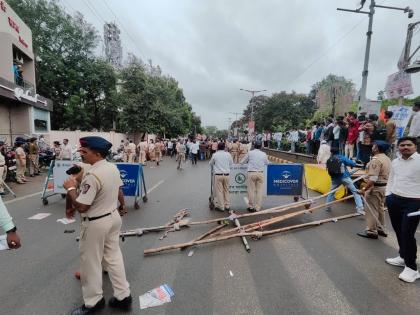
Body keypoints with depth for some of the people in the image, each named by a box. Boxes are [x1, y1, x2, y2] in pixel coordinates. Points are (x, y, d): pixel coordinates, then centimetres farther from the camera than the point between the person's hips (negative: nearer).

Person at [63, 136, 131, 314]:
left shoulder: (92, 176, -27)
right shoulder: (113, 168, -1)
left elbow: (81, 207, -24)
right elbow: (119, 192, 12)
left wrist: (70, 188, -9)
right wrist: (122, 206, 30)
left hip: (95, 224, -8)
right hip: (114, 217, 8)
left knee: (91, 262, 13)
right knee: (114, 256, 18)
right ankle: (123, 296, 31)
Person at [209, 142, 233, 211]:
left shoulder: (215, 155, -5)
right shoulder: (228, 154, 0)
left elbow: (211, 163, 10)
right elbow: (231, 164, 8)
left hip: (218, 175, -3)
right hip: (226, 175, 3)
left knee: (219, 191, 6)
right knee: (226, 190, 15)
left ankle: (221, 206, 11)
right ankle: (227, 206, 22)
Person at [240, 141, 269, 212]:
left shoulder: (250, 153, 2)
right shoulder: (263, 154, 8)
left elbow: (242, 162, 8)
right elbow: (267, 163, 22)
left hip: (251, 173, -2)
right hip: (260, 173, 2)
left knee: (251, 190, 5)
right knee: (259, 190, 7)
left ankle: (251, 207, 12)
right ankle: (257, 207, 11)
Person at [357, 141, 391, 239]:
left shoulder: (376, 159, -20)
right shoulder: (387, 159, 12)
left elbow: (373, 178, -26)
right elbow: (385, 175, 17)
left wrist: (364, 189, -25)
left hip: (375, 187, -10)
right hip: (384, 186, 10)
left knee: (372, 210, -1)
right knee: (380, 208, 19)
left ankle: (371, 231, 7)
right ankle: (381, 229, 30)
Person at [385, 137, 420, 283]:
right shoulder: (395, 162, 10)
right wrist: (388, 195, 9)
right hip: (394, 200, 6)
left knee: (407, 234, -4)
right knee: (399, 232, 17)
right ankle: (403, 257, 36)